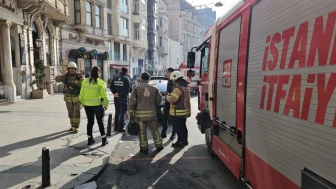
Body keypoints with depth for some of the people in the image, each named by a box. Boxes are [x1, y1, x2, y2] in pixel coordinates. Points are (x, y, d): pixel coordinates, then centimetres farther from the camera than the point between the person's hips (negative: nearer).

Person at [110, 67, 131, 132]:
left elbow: (111, 87, 4)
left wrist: (114, 93, -2)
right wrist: (120, 94, -15)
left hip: (116, 98, 6)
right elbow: (128, 89, -19)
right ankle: (120, 128, 3)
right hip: (123, 98, -5)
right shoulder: (126, 79, -11)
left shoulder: (115, 78, 6)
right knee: (122, 113, 2)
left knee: (117, 112, 16)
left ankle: (116, 127, 23)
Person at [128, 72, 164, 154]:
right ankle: (159, 146, 23)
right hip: (151, 113, 2)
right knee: (154, 130, 15)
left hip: (140, 114, -2)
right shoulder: (154, 88, 2)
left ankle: (144, 148, 14)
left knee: (142, 131, 7)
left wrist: (131, 113, 1)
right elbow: (159, 99, 7)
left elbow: (132, 102, -6)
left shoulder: (137, 89, -5)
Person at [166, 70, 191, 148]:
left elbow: (172, 99, -33)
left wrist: (168, 96, -12)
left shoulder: (178, 88, -23)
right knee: (183, 126, 20)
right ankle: (184, 140, 31)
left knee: (179, 127, 1)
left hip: (178, 112, -10)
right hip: (185, 111, 10)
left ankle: (181, 142, 10)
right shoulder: (186, 86, 10)